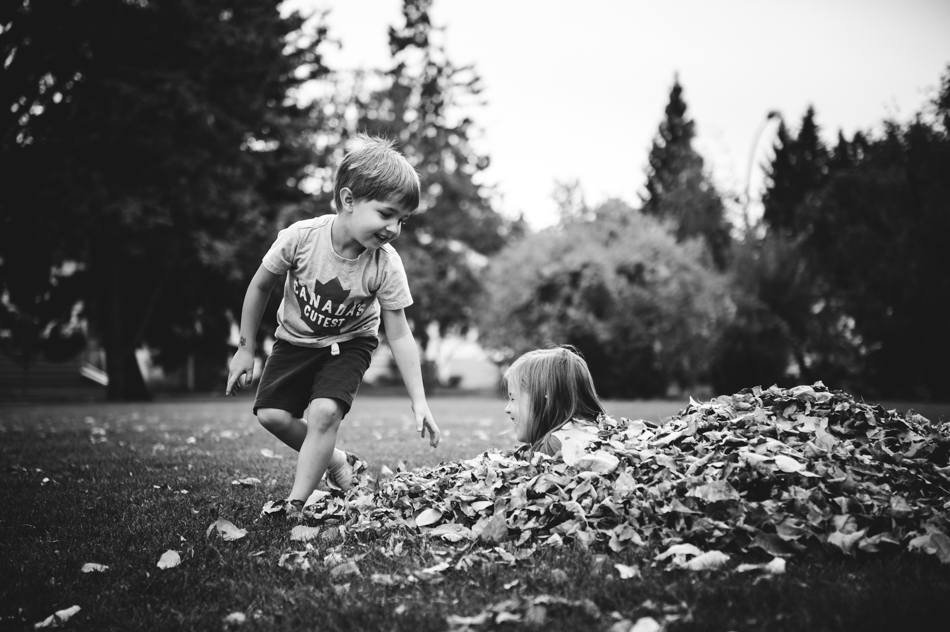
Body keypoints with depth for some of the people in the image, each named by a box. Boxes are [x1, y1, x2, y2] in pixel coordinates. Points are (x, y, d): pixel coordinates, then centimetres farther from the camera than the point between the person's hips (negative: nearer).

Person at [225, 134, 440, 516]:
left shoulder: (386, 265, -26)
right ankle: (336, 461, 16)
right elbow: (260, 286, -10)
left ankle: (296, 504, -8)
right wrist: (246, 349, -4)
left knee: (324, 412, -23)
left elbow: (399, 335, -20)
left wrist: (419, 403, -24)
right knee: (271, 414, -8)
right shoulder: (300, 238, -28)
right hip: (295, 339, 2)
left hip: (348, 344, -1)